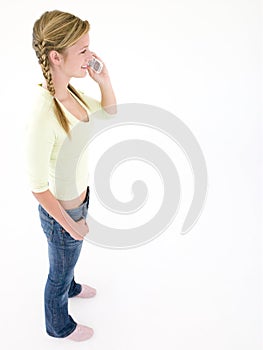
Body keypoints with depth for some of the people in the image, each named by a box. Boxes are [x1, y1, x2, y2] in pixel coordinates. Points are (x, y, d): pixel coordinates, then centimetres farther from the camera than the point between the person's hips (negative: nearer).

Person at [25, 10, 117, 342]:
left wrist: (104, 81, -12)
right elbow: (38, 187, -28)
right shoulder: (43, 114, -36)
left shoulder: (68, 90, -11)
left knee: (68, 259, 36)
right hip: (61, 211, -7)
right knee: (59, 273, 23)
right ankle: (59, 325, 53)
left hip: (79, 198, 7)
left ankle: (70, 287, 68)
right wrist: (71, 225, -17)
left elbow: (110, 114, 6)